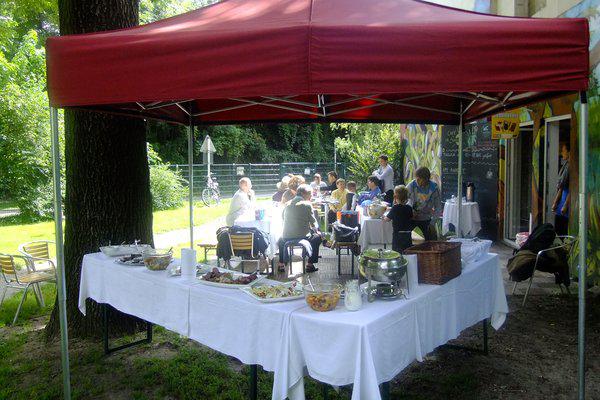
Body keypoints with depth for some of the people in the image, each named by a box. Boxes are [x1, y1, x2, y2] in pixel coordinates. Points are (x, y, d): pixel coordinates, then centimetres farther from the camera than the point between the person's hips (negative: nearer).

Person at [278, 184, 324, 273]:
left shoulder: (288, 204, 6)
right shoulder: (307, 204, -7)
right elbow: (313, 222, -3)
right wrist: (316, 230, 20)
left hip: (287, 238, 4)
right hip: (303, 237, -4)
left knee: (281, 239, 38)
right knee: (318, 236, 25)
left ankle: (281, 264, 29)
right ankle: (310, 264, 22)